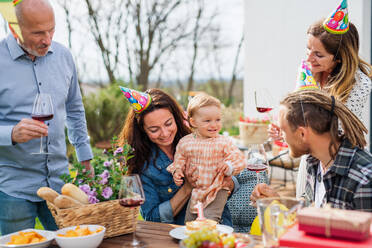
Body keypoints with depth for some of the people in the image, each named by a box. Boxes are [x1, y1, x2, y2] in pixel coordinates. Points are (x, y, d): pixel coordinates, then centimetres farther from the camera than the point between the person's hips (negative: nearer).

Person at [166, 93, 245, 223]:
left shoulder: (224, 142, -6)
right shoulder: (185, 142, -1)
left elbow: (239, 158, -5)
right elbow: (179, 160, 12)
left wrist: (229, 166, -24)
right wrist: (177, 171, -6)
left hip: (217, 189, -2)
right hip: (193, 190, 2)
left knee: (209, 219, -15)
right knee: (189, 221, 6)